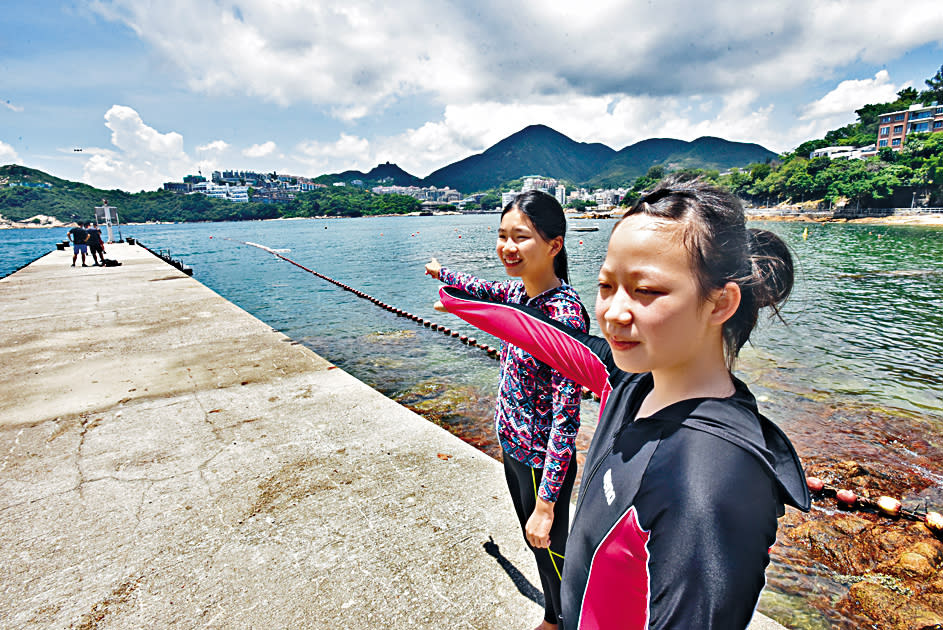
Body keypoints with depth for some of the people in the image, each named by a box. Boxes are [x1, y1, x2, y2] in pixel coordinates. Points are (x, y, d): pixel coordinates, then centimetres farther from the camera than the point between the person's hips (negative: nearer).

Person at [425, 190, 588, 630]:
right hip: (513, 447, 8)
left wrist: (546, 503, -24)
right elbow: (484, 289, 20)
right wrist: (442, 273, 37)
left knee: (551, 549, 17)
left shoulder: (563, 313, -28)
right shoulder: (521, 291, -4)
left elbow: (566, 416, -27)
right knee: (536, 543, 26)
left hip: (542, 462, -8)